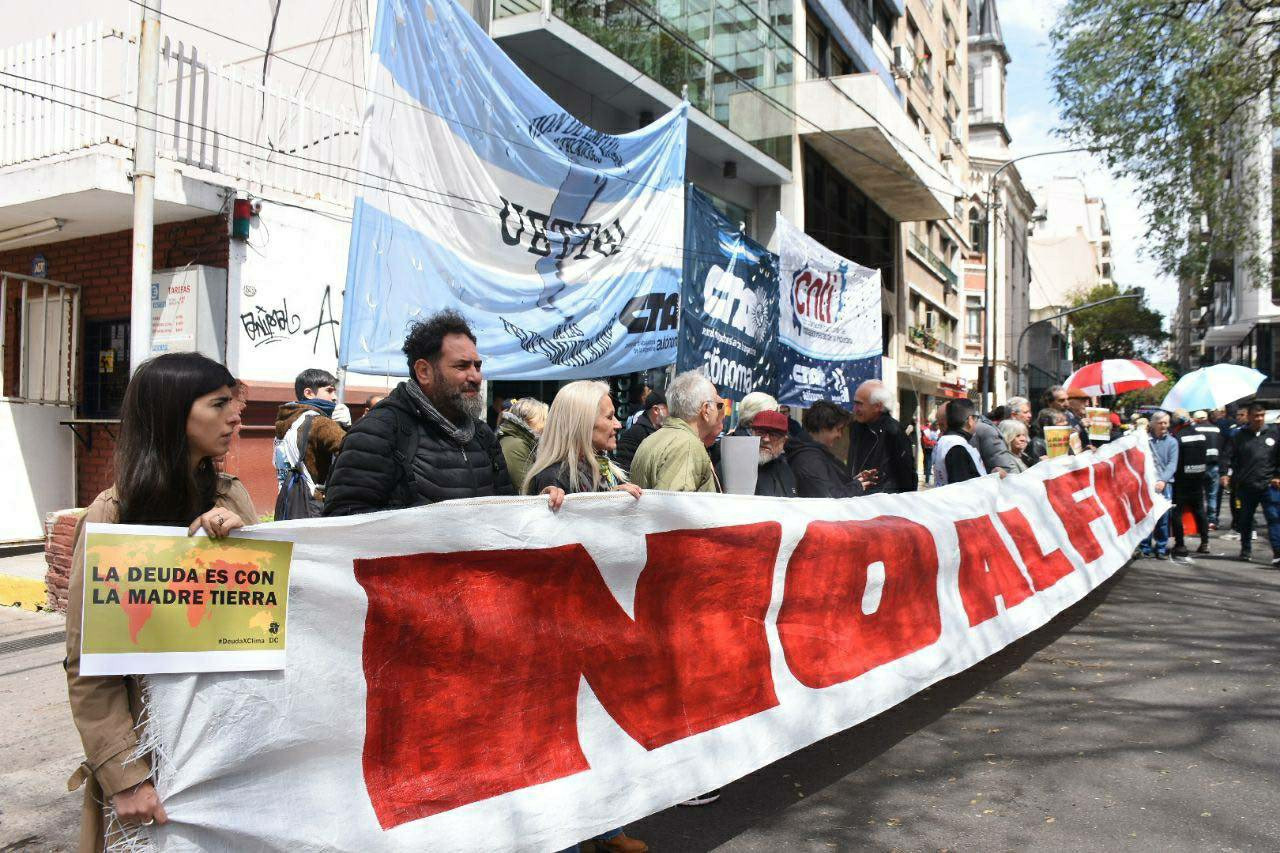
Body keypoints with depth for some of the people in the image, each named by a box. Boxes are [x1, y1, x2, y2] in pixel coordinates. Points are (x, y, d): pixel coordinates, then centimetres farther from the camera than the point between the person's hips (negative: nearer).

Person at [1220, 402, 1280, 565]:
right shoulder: (1239, 437, 4)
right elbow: (1229, 457, 3)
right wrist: (1226, 474, -11)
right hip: (1245, 486, 1)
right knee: (1245, 520, 12)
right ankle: (1246, 549, 29)